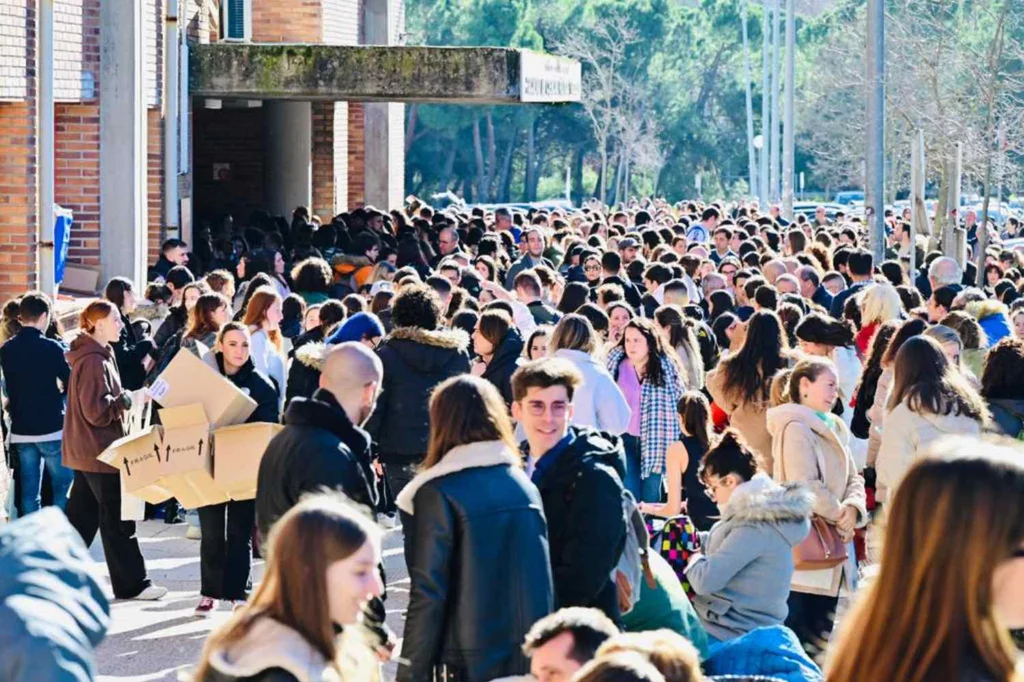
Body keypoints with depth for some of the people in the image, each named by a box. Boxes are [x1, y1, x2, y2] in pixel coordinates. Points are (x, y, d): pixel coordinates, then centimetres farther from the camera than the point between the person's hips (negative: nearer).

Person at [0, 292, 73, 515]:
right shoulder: (51, 348, -12)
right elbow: (72, 384, -7)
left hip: (20, 430, 5)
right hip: (52, 429, -5)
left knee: (29, 492, 7)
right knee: (64, 488, 3)